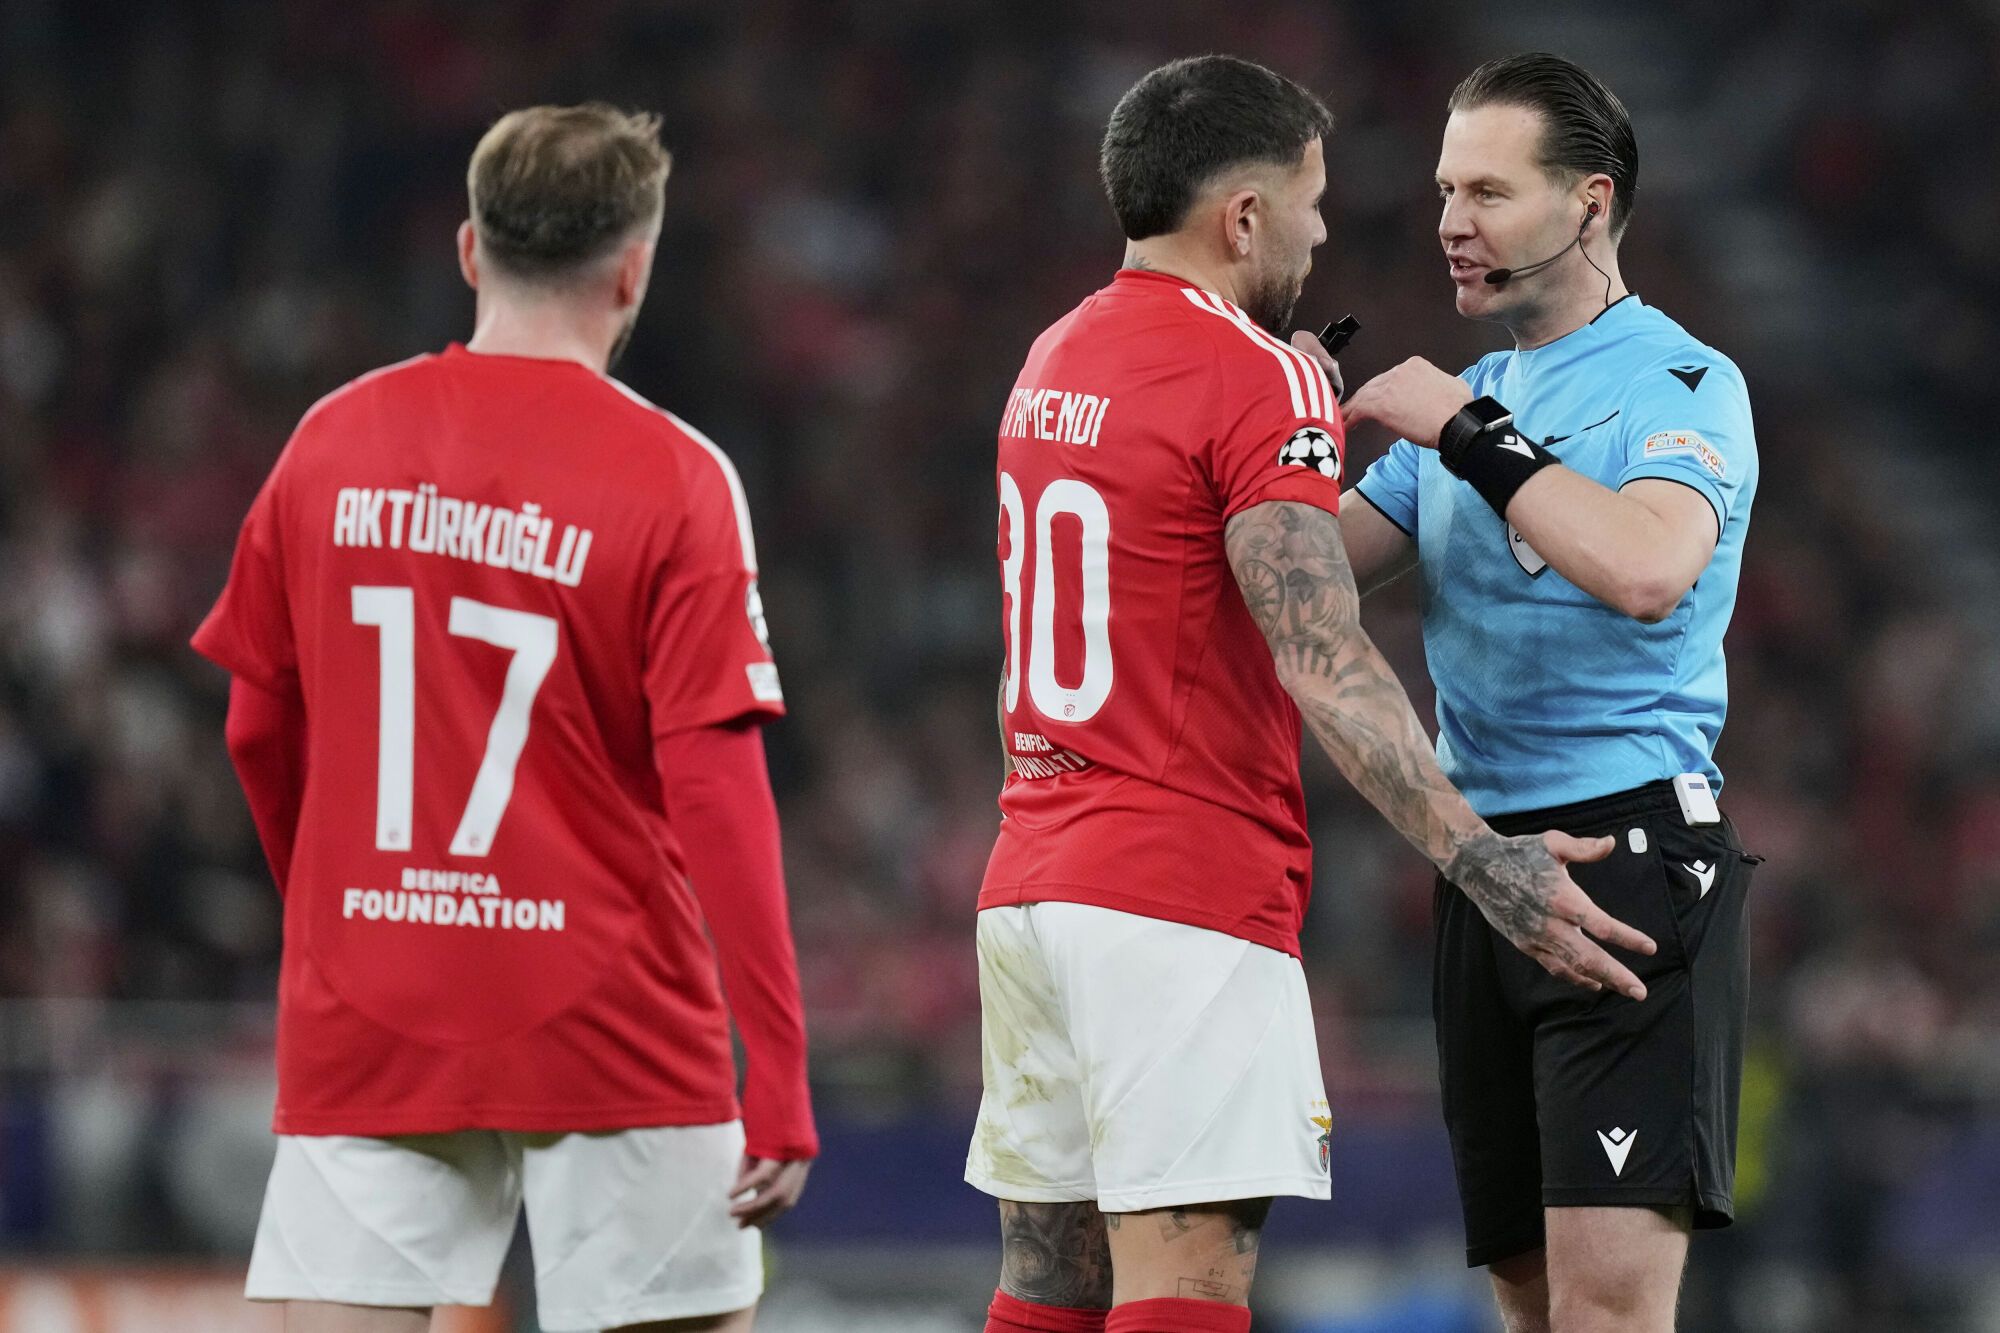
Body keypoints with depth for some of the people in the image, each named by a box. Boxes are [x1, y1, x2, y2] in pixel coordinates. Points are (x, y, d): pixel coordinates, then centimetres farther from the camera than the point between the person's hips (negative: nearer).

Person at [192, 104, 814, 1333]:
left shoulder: (335, 442, 4)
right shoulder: (674, 478, -8)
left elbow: (261, 733, 11)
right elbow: (715, 784, -12)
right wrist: (782, 1070, -10)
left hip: (362, 1024, 3)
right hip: (610, 1033, -3)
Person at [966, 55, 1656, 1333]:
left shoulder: (1053, 362, 14)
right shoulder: (1258, 380, -11)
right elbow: (1321, 662, -21)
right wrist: (1478, 857, -25)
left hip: (1030, 887, 8)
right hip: (1188, 899, -8)